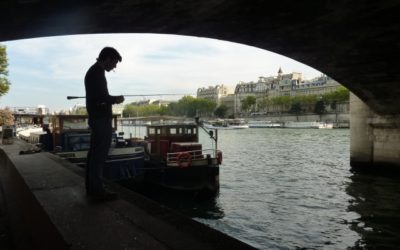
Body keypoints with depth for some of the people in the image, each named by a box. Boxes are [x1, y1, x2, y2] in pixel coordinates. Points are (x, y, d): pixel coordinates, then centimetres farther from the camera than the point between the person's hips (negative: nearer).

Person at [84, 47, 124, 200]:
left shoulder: (94, 72, 18)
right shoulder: (97, 73, -14)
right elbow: (99, 97, -23)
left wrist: (112, 99, 13)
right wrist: (116, 99, -8)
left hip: (97, 118, 10)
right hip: (101, 119, -10)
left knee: (94, 153, 12)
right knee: (99, 155, -7)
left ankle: (91, 187, 20)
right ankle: (97, 189, -1)